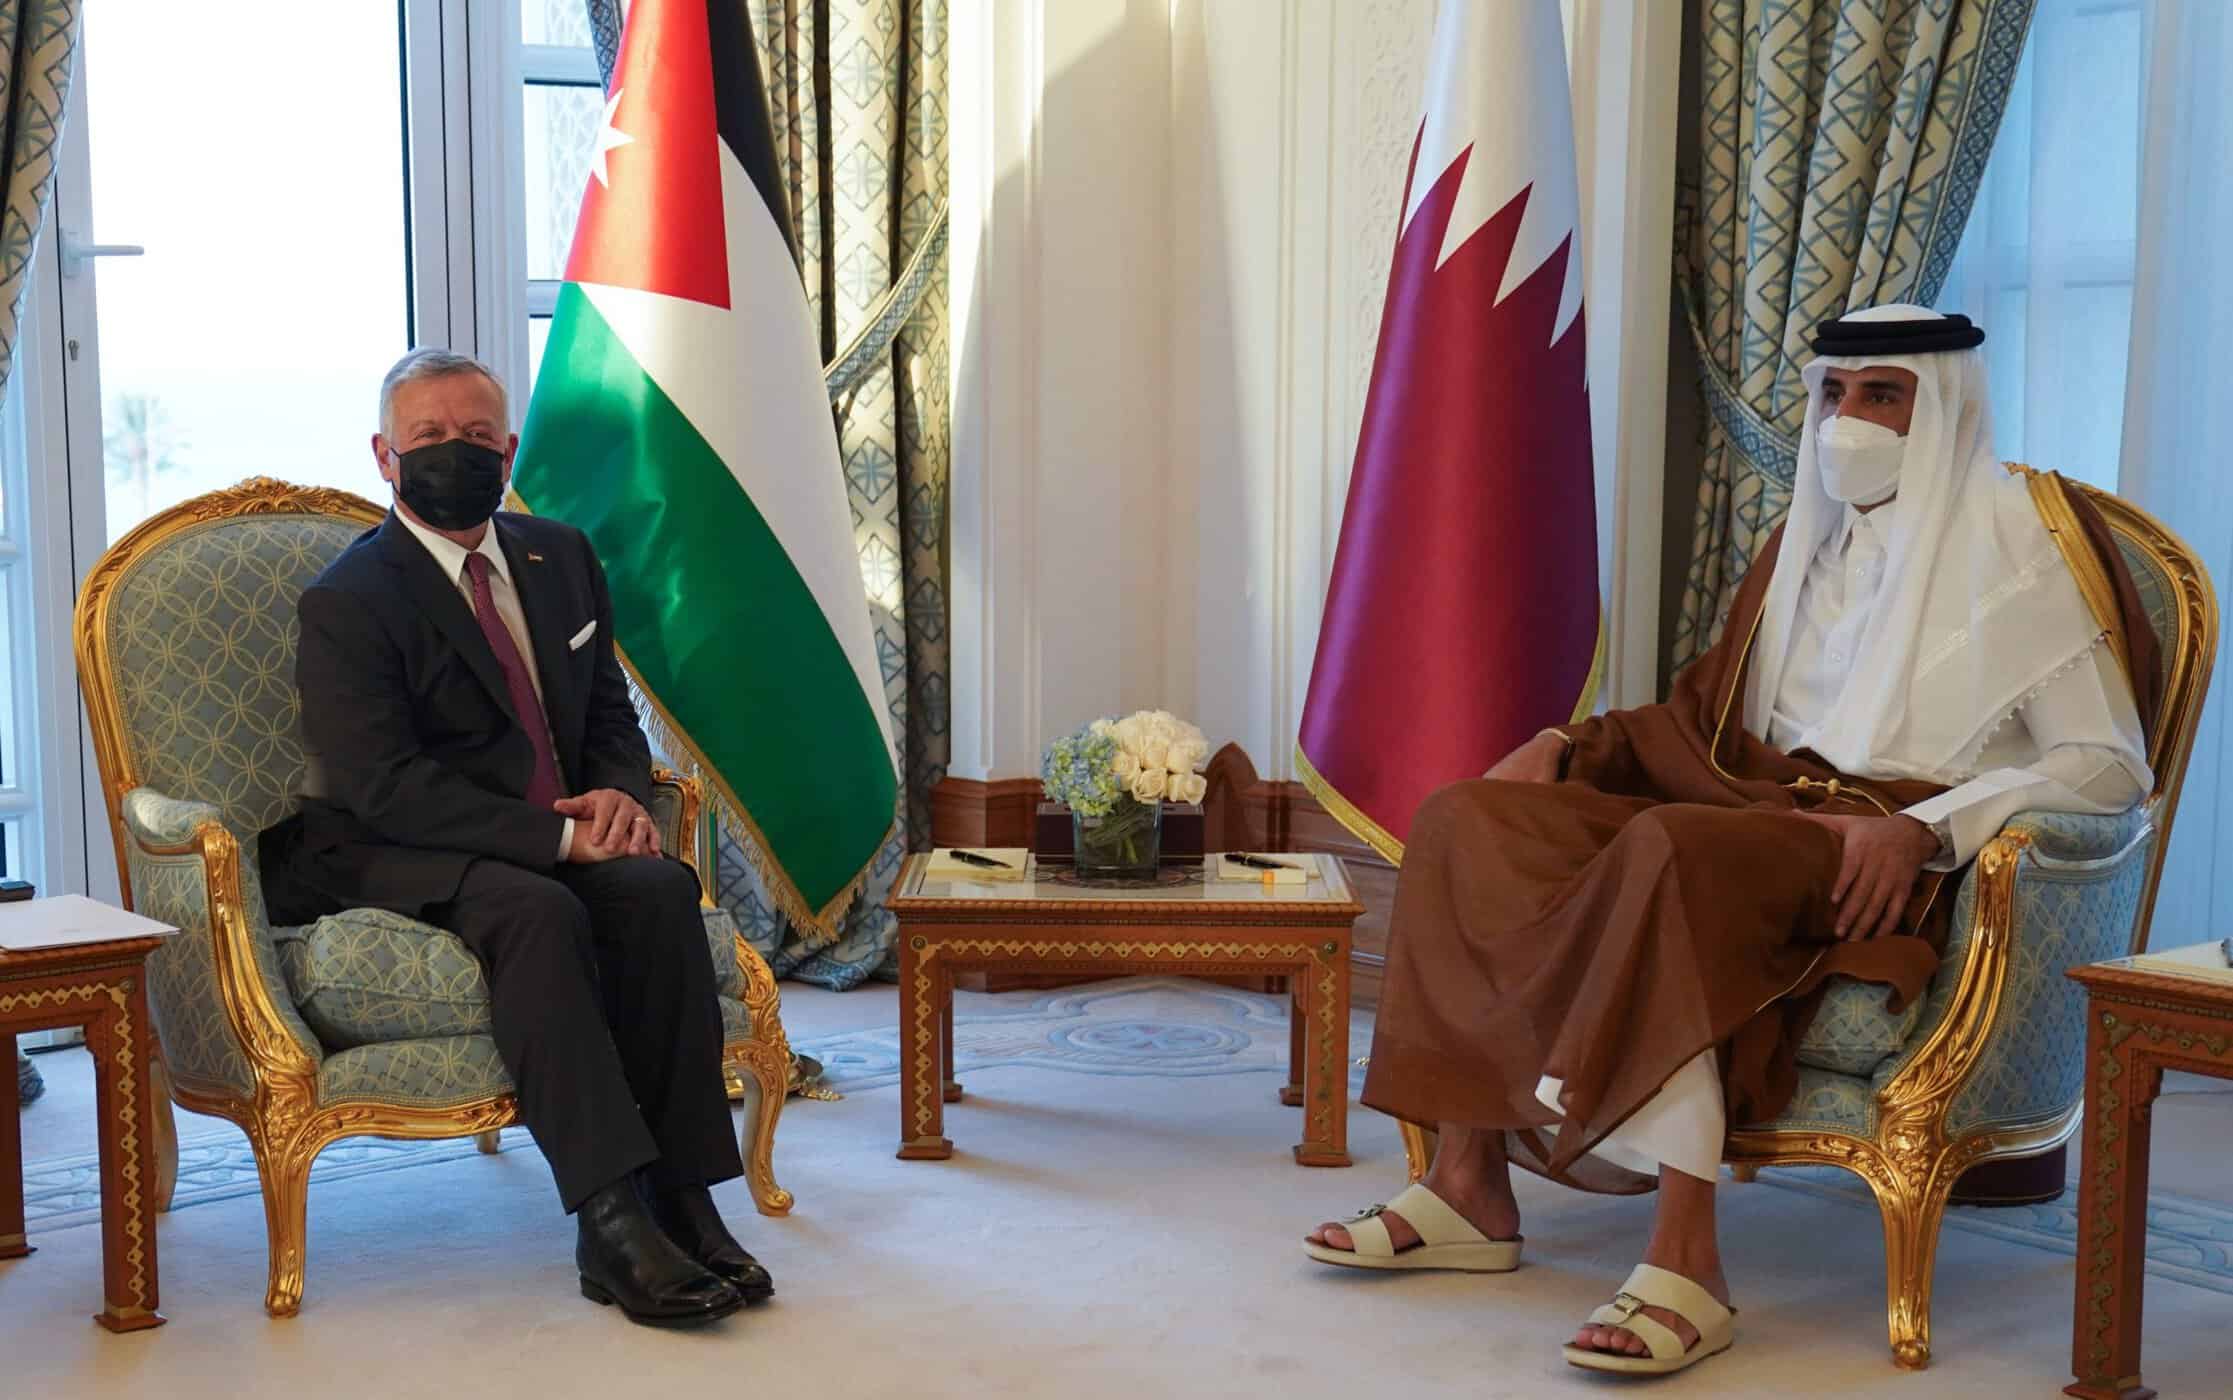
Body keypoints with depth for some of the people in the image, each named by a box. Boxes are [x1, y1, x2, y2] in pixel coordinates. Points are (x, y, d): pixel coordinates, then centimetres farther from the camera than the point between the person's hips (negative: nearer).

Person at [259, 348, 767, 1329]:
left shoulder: (559, 555, 13)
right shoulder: (345, 602, -8)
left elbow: (611, 711, 17)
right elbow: (382, 787, -17)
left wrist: (619, 795, -8)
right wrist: (556, 837, -24)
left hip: (557, 839, 5)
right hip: (389, 860, -5)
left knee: (661, 888, -26)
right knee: (536, 911, -36)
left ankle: (679, 1198, -26)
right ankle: (612, 1221, -39)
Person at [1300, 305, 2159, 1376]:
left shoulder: (2022, 543, -1)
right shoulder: (1807, 544, 20)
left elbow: (2108, 765, -9)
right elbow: (1704, 715, 26)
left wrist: (1922, 827, -23)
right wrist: (1563, 746, 8)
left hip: (1906, 870, -7)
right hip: (1764, 815, 7)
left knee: (1674, 848, -37)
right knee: (1467, 820, -9)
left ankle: (1685, 1262, -38)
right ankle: (1471, 1188, -14)